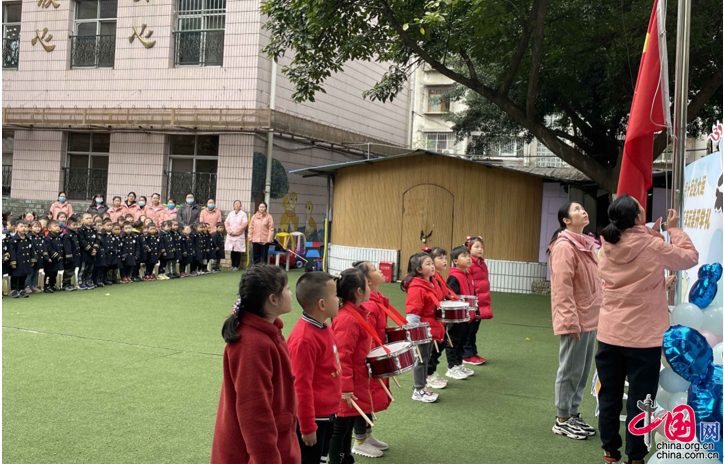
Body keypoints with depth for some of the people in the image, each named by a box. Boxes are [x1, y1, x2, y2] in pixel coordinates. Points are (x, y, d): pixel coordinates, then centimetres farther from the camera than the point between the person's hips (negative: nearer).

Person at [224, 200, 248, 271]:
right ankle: (233, 265, 12)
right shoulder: (230, 214, 14)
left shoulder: (243, 214, 0)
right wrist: (230, 231, -5)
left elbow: (244, 225, -8)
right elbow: (226, 223, 10)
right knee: (232, 251, 6)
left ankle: (237, 266, 1)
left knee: (238, 252, -3)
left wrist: (235, 232, -10)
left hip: (239, 236, -4)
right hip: (230, 236, 4)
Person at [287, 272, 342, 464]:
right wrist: (308, 427, -18)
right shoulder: (305, 339, -26)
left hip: (326, 413, 9)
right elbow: (302, 386, -23)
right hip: (314, 417, -9)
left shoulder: (322, 327, 3)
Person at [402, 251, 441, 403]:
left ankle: (422, 386, 29)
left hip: (431, 329, 9)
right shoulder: (416, 288, -21)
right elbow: (412, 312, -22)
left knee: (426, 358, 17)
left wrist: (439, 327, 21)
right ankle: (418, 391, 13)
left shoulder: (431, 284, 9)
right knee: (421, 359, 1)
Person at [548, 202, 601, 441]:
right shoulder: (564, 246, -16)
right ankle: (562, 420, 12)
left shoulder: (587, 245, 14)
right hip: (575, 321, -9)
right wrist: (571, 321, -21)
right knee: (570, 370, 0)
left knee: (583, 370, 15)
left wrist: (599, 312, 20)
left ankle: (573, 414, 27)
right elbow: (563, 287, -20)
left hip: (590, 318, 9)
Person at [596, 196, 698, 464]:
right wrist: (674, 229, 12)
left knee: (609, 397, 11)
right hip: (643, 337, -4)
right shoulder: (653, 247, -13)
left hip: (609, 334, 5)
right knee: (639, 400, 5)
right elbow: (690, 257, 2)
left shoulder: (607, 247, -1)